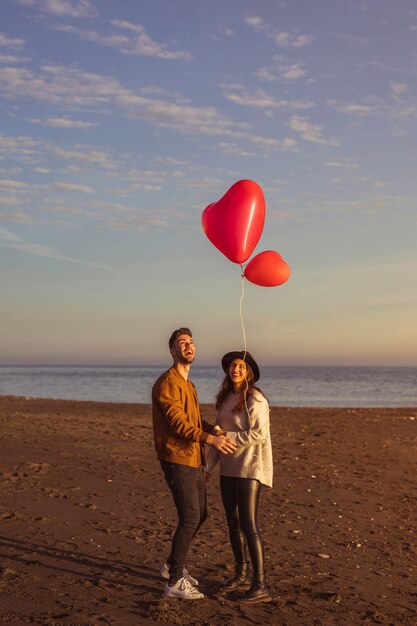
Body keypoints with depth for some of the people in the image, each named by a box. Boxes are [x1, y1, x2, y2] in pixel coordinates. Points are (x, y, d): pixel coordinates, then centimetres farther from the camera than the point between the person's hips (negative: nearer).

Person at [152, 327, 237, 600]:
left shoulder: (189, 385, 20)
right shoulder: (168, 382, -13)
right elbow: (178, 422, -22)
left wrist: (214, 429, -5)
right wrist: (211, 439, -30)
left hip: (195, 461, 10)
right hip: (177, 460, -10)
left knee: (200, 515, 16)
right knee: (190, 518, -9)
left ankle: (173, 565, 32)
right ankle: (175, 582, 0)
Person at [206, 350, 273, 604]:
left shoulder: (255, 399, -12)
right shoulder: (226, 398, 11)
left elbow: (260, 434, -19)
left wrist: (227, 437, -16)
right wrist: (207, 466, 13)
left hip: (250, 468, -8)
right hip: (229, 468, 8)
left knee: (249, 525, -10)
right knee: (233, 523, 12)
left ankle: (261, 585, -5)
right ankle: (242, 575, 26)